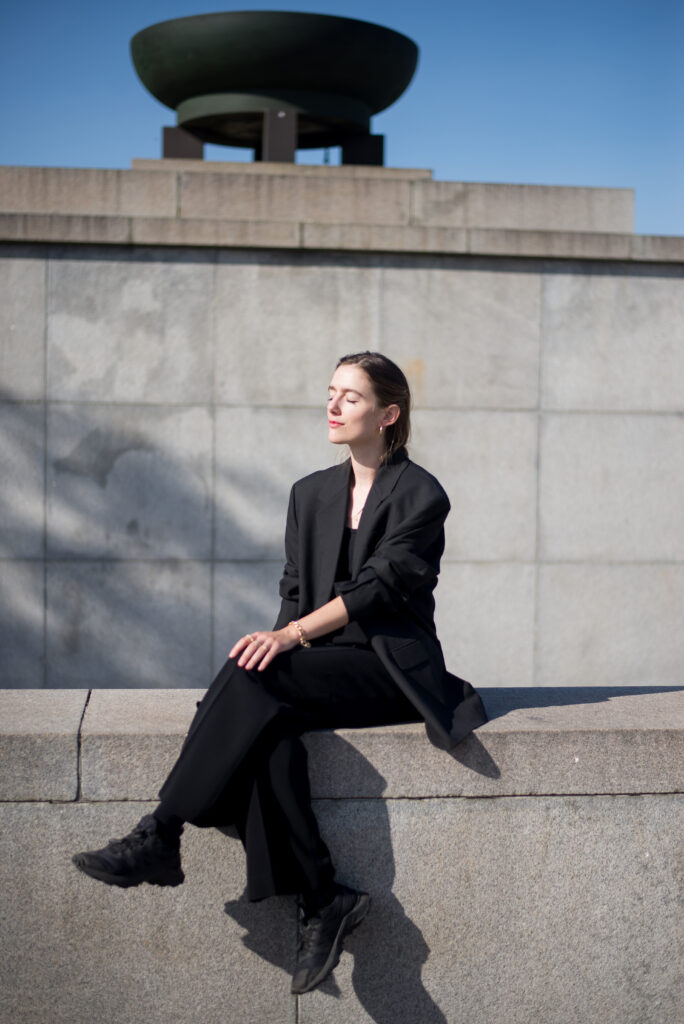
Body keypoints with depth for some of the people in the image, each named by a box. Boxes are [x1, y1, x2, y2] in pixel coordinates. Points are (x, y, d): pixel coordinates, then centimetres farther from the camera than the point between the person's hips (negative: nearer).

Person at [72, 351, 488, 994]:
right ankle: (320, 900, -26)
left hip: (391, 671, -5)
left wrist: (292, 635, -24)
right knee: (266, 731, -31)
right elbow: (295, 590, 14)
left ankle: (161, 837, -25)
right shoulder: (310, 493, 17)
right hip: (322, 669, 5)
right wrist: (282, 643, -7)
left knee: (251, 672, -29)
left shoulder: (421, 496, -3)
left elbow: (376, 586, -14)